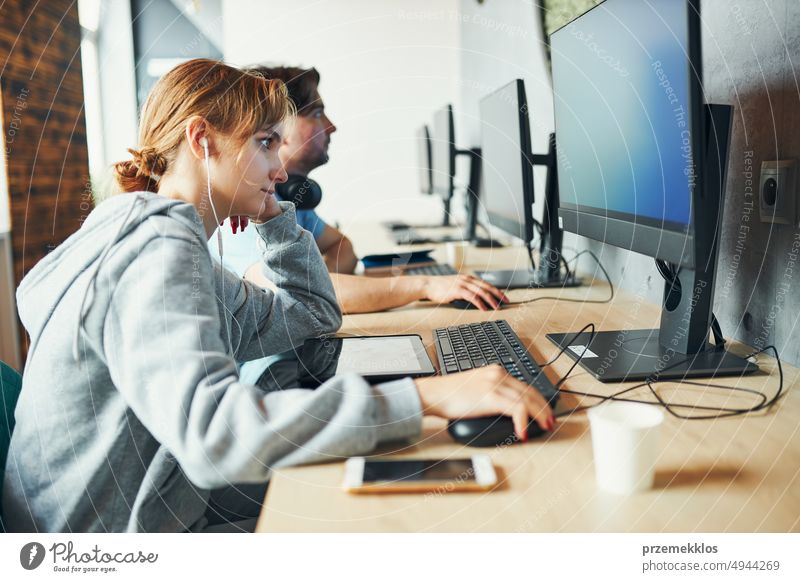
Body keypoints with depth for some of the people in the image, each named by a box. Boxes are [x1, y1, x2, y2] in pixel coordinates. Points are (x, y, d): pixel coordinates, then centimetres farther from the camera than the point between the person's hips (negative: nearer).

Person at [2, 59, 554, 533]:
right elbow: (212, 430, -40)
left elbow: (315, 313, 19)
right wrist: (428, 396, -44)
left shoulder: (175, 245, 10)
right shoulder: (157, 250, -23)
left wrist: (272, 213, 8)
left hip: (177, 501, 9)